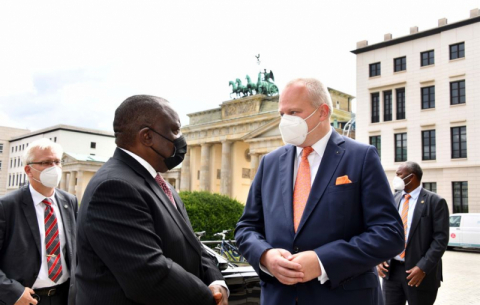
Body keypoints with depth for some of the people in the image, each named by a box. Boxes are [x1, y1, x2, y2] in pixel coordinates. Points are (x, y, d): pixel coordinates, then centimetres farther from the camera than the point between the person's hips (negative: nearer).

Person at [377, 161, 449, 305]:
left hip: (419, 272, -4)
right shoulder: (392, 199, 8)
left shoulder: (435, 201, -5)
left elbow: (441, 238, -9)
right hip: (391, 269, 4)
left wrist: (423, 267, -17)